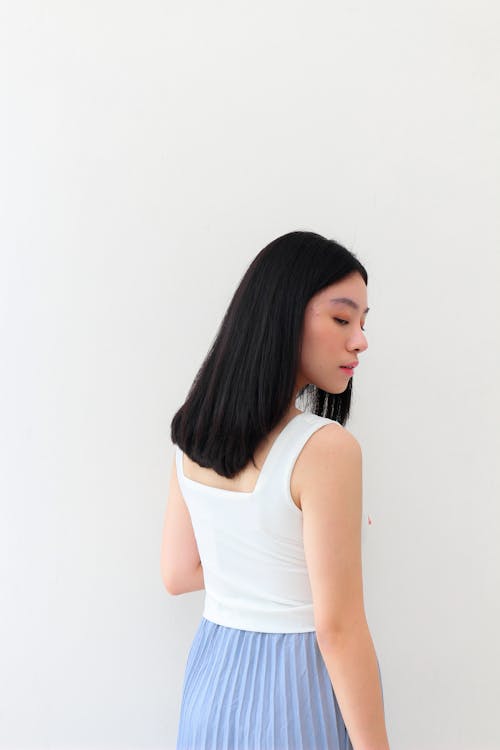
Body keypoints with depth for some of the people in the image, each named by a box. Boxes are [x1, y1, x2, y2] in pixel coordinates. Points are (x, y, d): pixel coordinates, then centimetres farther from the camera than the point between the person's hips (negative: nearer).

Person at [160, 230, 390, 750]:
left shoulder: (192, 434, -2)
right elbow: (338, 629, -22)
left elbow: (177, 575, 5)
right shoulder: (325, 448, -23)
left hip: (212, 679, 6)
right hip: (297, 692, -5)